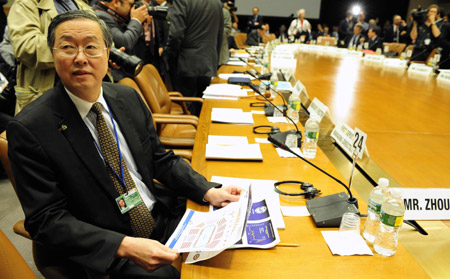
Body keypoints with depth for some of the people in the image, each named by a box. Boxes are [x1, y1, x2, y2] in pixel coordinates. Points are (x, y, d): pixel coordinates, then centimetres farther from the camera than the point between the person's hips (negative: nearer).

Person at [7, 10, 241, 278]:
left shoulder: (129, 97, 2)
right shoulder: (29, 129, -14)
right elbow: (46, 220, -14)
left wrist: (209, 191, -7)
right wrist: (125, 246, -26)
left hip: (163, 218, 5)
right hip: (106, 252, -4)